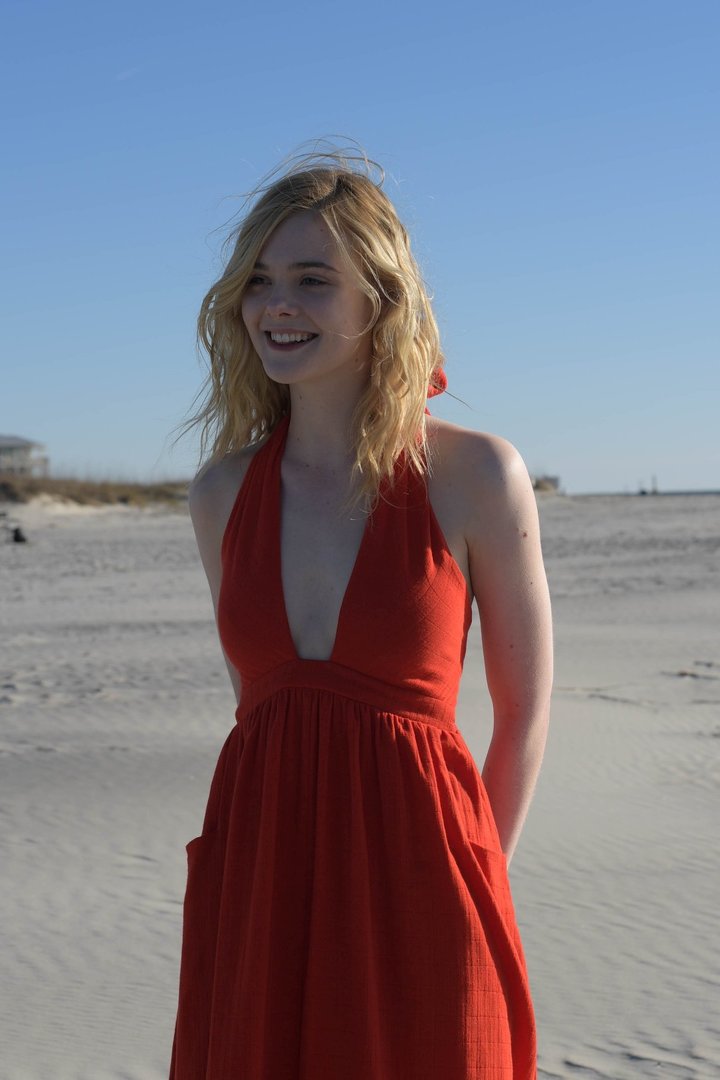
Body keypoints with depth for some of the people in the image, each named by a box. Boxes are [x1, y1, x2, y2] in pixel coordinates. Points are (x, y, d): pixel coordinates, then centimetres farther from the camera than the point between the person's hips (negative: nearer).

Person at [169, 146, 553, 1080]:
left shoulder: (475, 476, -6)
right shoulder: (220, 495, 5)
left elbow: (525, 708, 2)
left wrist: (467, 881, 5)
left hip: (413, 895, -3)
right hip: (255, 880, 3)